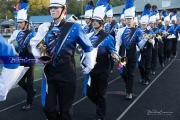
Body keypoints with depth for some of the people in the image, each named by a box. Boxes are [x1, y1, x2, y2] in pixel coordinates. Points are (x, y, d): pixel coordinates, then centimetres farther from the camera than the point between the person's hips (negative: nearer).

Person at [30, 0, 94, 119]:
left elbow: (88, 47, 5)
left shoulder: (74, 27, -5)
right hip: (49, 73, 3)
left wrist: (89, 65, 8)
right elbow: (33, 44, 13)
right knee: (48, 108, 5)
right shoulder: (45, 27, 3)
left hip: (67, 74, -3)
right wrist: (39, 55, -6)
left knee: (65, 108, 10)